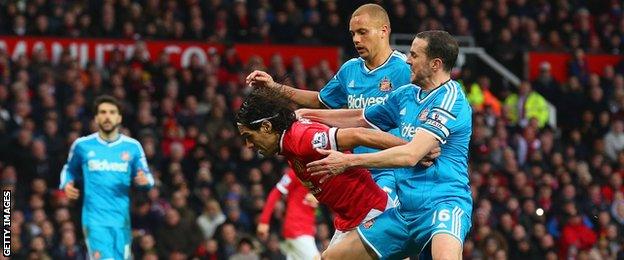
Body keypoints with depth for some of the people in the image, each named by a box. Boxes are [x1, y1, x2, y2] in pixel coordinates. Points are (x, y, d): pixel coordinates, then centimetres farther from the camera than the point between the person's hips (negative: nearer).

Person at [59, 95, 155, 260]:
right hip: (95, 219, -3)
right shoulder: (82, 145, 4)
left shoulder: (132, 147, 6)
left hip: (121, 220, 3)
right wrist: (66, 184, 0)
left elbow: (147, 177, 13)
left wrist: (145, 181, -11)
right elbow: (69, 170, 20)